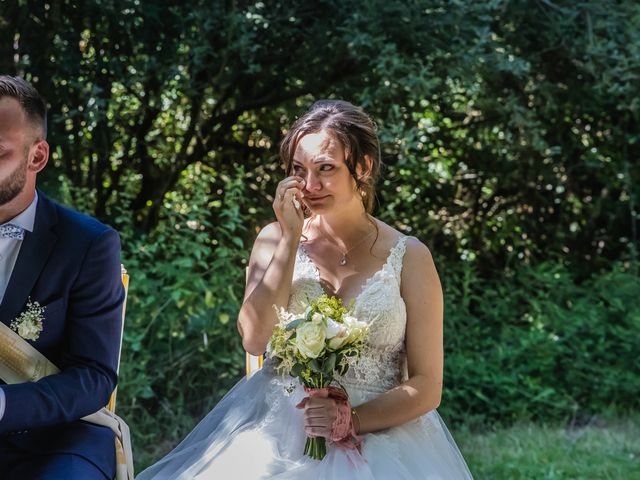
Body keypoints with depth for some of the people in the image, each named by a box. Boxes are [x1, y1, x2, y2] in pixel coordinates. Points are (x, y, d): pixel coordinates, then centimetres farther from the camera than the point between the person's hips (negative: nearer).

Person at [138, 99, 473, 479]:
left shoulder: (408, 257, 2)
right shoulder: (276, 239, 9)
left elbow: (426, 387, 1)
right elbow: (255, 339, -7)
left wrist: (353, 420, -15)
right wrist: (291, 236, -7)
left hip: (376, 431, -2)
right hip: (274, 432, 2)